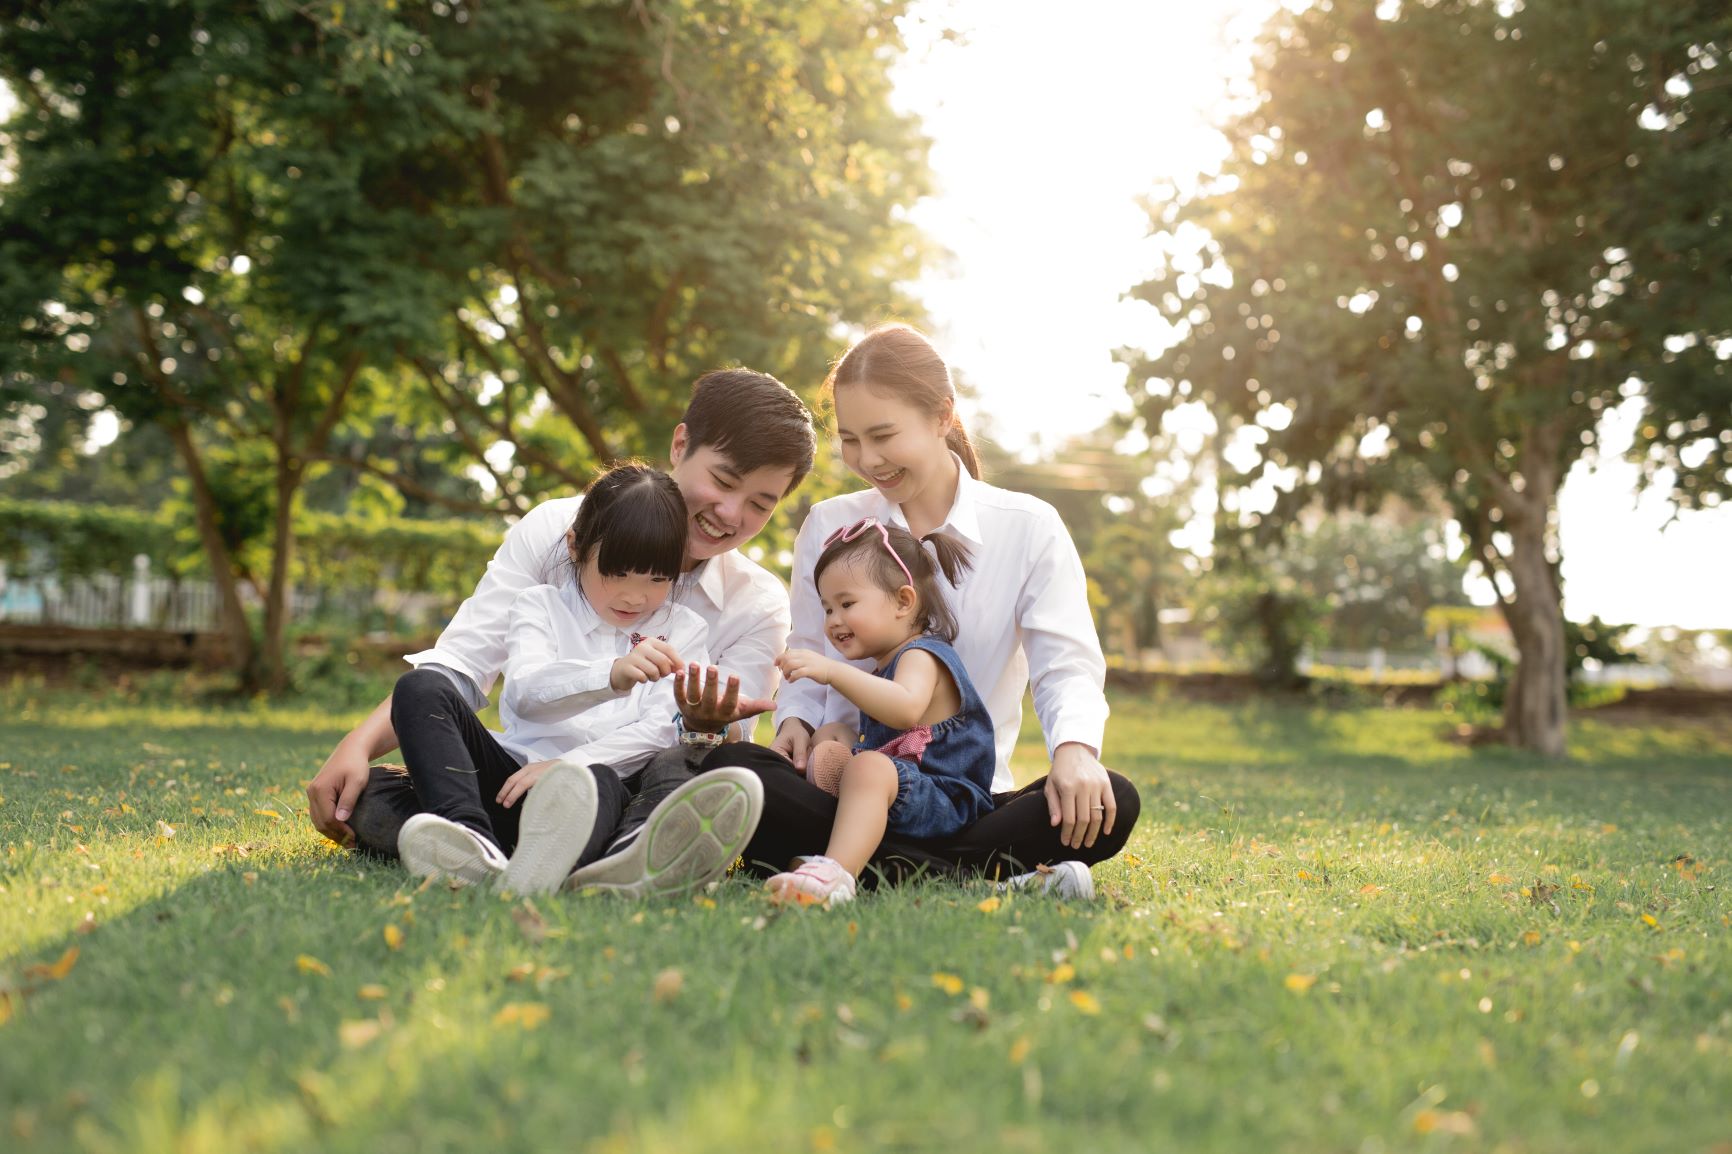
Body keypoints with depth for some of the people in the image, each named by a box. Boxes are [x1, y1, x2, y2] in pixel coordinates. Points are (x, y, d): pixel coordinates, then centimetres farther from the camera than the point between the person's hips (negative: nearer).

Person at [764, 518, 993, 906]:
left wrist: (832, 672, -39)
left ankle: (835, 873, -60)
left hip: (945, 803, -11)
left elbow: (907, 708, -32)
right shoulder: (884, 667, 25)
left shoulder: (922, 655, -6)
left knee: (869, 768, -37)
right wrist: (833, 748, 13)